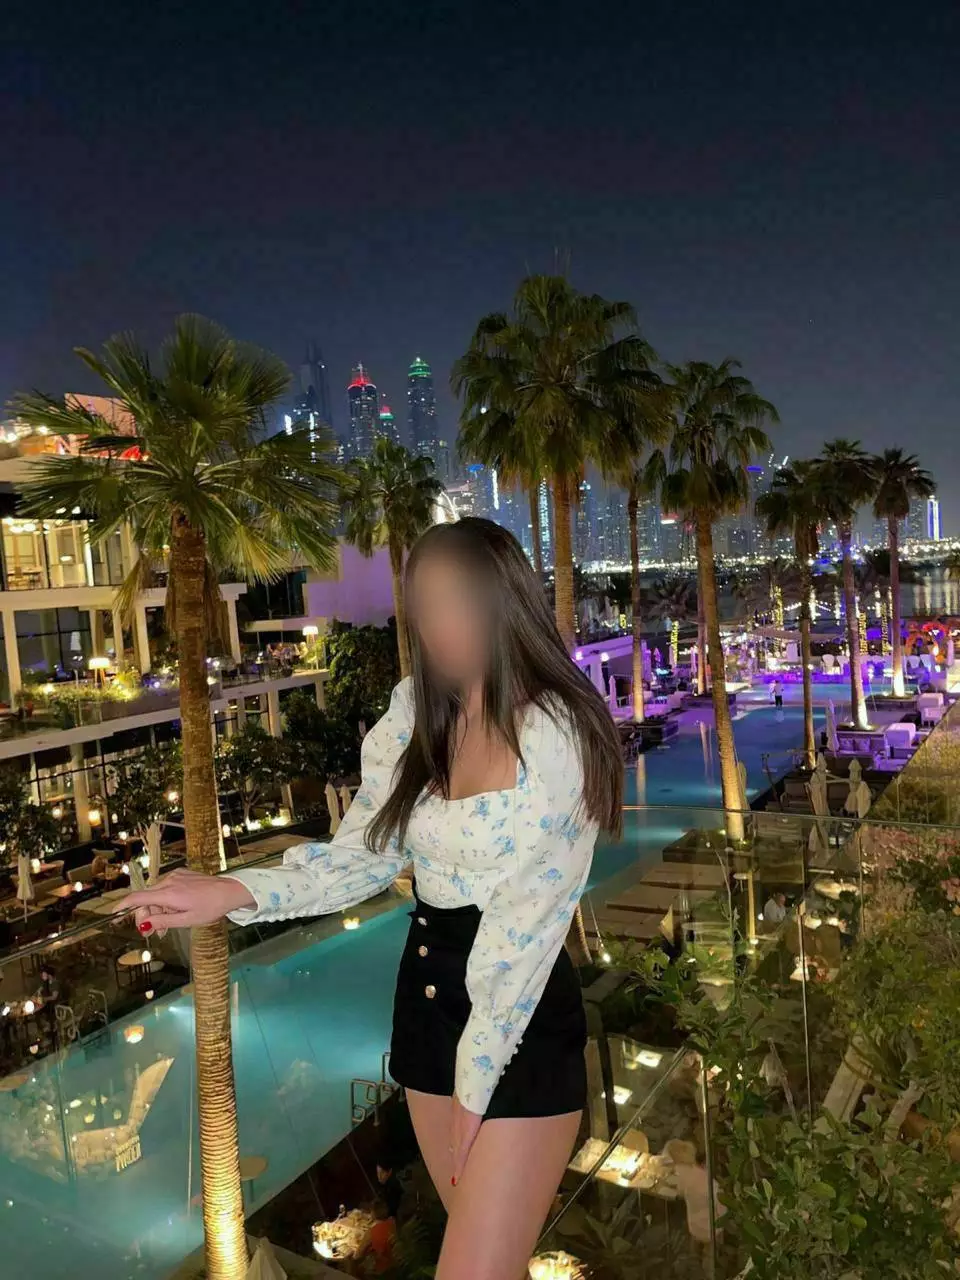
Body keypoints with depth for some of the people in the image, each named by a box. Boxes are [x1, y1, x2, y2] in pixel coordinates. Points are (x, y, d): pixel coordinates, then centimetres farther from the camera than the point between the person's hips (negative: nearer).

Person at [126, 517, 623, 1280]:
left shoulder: (557, 732, -18)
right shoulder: (415, 712, 0)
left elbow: (528, 921, -17)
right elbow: (362, 856, 0)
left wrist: (478, 1080, -13)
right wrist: (235, 892, -14)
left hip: (523, 1024, -6)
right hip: (427, 996, 6)